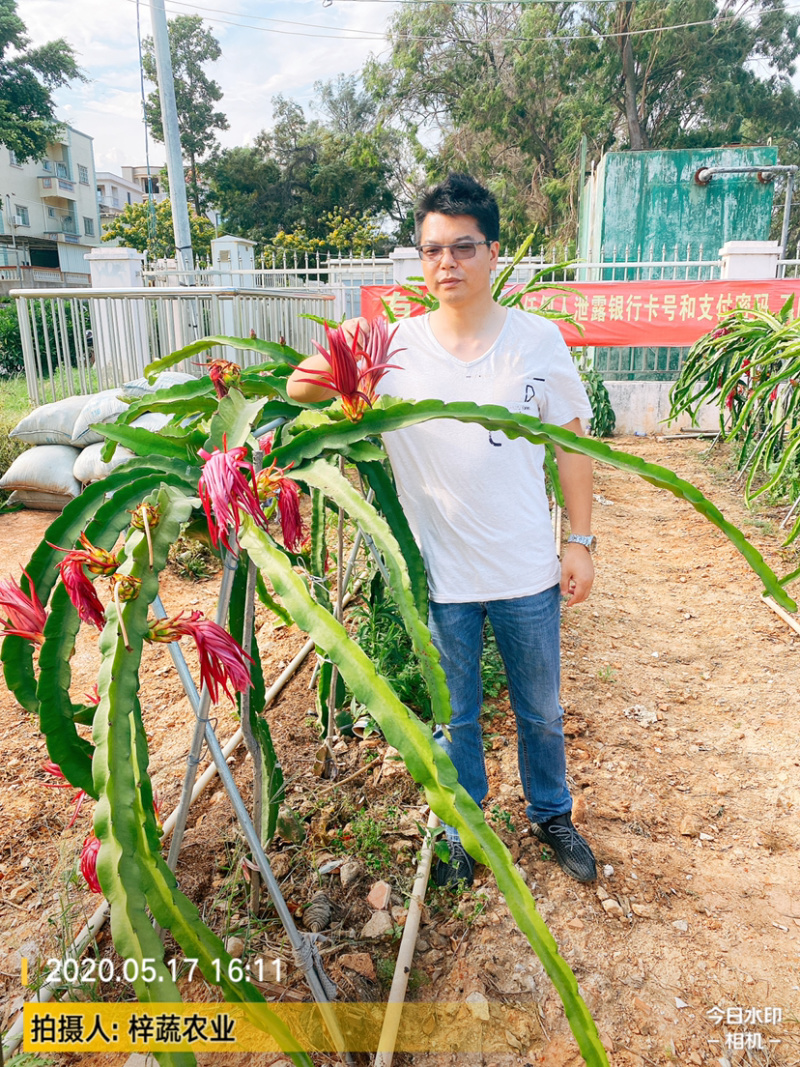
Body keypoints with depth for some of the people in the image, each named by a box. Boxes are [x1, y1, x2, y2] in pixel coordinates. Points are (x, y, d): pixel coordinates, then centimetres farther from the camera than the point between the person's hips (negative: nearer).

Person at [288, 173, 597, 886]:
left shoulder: (539, 340, -5)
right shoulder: (393, 346, -6)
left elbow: (572, 444, 1)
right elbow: (302, 391, -8)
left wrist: (581, 541, 0)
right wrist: (327, 368, -31)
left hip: (527, 572, 1)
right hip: (441, 578, 0)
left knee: (541, 711, 21)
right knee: (455, 718, 19)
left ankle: (552, 816, 49)